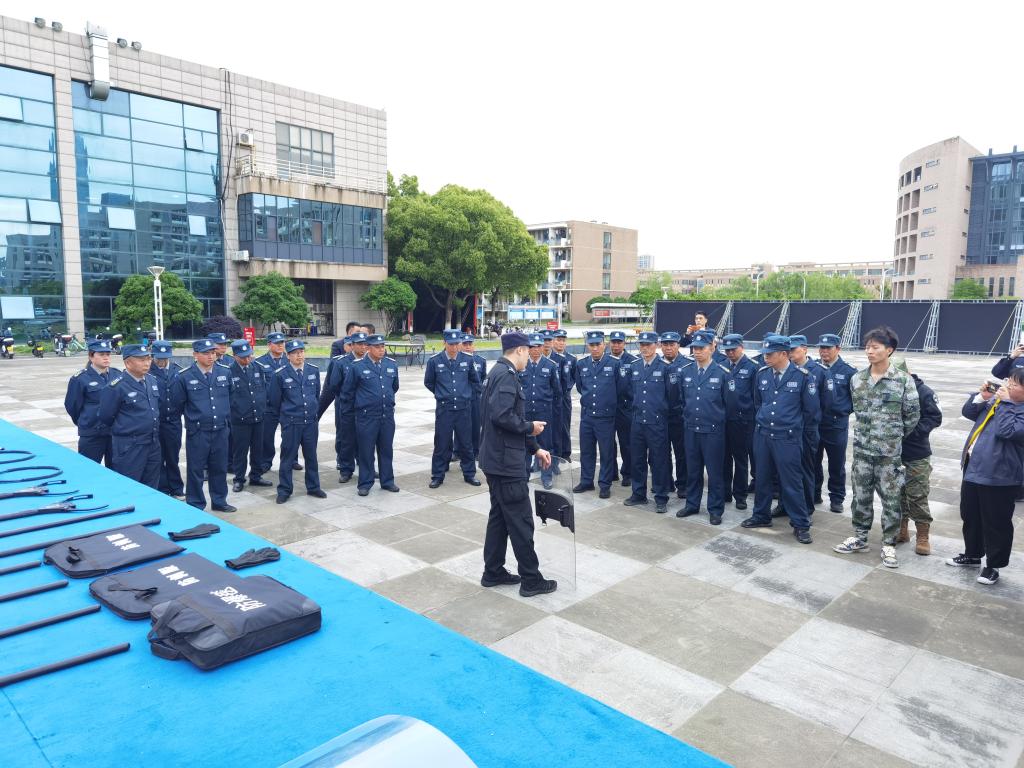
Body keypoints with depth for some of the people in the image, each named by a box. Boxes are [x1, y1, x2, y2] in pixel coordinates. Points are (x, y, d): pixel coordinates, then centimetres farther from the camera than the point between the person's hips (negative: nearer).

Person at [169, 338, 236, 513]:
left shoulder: (225, 372, 0)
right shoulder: (184, 377, -10)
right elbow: (177, 404, 2)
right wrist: (192, 418, 13)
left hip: (221, 430, 3)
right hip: (197, 431, -3)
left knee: (220, 467, 13)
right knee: (195, 469, 6)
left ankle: (219, 501, 29)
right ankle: (195, 506, 19)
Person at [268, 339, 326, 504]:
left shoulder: (314, 371, 3)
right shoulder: (280, 375, -8)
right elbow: (274, 401, 2)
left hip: (311, 422, 3)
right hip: (290, 424, -3)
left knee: (311, 456, 12)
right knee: (287, 457, 5)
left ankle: (313, 487, 25)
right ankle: (284, 490, 16)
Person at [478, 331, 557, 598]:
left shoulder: (499, 372, 14)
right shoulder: (507, 375, -17)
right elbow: (501, 416, -29)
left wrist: (535, 449, 17)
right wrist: (530, 427, -13)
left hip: (497, 458, 10)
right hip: (506, 461, -10)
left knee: (499, 515, 17)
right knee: (521, 521, -1)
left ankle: (493, 573, 26)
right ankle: (531, 580, 9)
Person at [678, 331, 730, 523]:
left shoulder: (722, 373, -9)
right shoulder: (684, 371, 3)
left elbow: (729, 403, 0)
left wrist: (718, 419, 4)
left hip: (714, 430, -4)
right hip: (691, 429, 4)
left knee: (715, 471, 4)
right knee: (692, 470, 13)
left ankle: (715, 509, 16)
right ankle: (692, 504, 27)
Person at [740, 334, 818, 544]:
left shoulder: (802, 376, -10)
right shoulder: (762, 374, 2)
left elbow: (812, 409, 0)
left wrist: (793, 425, 9)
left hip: (787, 438, -4)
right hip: (762, 434, 4)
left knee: (791, 481, 1)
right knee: (762, 478, 14)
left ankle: (801, 525, 13)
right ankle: (761, 516, 29)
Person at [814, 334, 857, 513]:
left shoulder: (848, 371, -5)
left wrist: (847, 409, -5)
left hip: (837, 425, -2)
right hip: (813, 423, 2)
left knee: (837, 464, 9)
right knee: (813, 461, 13)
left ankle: (837, 498, 22)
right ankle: (814, 494, 27)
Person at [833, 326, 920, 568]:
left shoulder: (904, 381, -9)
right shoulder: (857, 379, 1)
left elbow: (913, 415, 0)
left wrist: (895, 436, 8)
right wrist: (868, 432, 13)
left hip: (890, 452, -3)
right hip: (862, 449, 3)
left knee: (891, 499, 5)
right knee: (861, 496, 12)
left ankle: (888, 545, 18)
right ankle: (859, 537, 26)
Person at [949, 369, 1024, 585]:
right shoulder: (996, 399, 9)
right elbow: (968, 412, 12)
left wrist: (1004, 403, -18)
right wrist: (982, 396, -3)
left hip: (998, 476, -8)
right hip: (973, 469, 8)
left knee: (996, 523, 5)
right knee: (970, 517, 20)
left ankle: (993, 565, 20)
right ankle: (972, 555, 37)